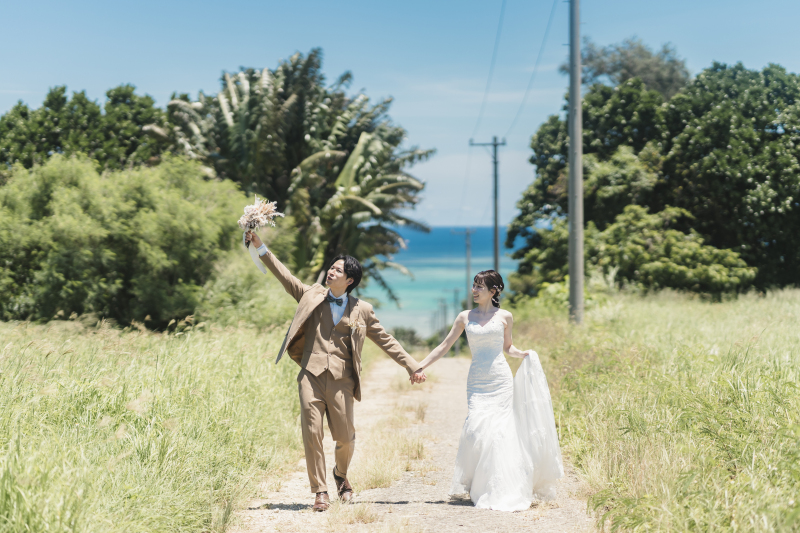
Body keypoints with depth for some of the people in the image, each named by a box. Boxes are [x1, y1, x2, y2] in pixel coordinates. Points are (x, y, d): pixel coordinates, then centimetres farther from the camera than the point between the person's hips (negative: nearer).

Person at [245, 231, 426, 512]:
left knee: (345, 437, 2)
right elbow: (285, 276, 13)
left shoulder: (361, 310, 9)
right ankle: (320, 491, 2)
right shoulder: (312, 295, 13)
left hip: (341, 381, -1)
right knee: (311, 433, -8)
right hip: (311, 375, 1)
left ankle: (341, 475, 33)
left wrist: (412, 366, 10)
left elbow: (386, 341, 13)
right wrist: (261, 248, 5)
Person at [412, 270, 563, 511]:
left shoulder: (505, 317, 5)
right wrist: (419, 366, 7)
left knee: (499, 431, -4)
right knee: (477, 429, -12)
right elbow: (445, 345, 11)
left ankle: (499, 492, 6)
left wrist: (525, 354, -1)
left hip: (501, 380, -1)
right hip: (477, 382, 1)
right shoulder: (465, 317, 7)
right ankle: (475, 483, 6)